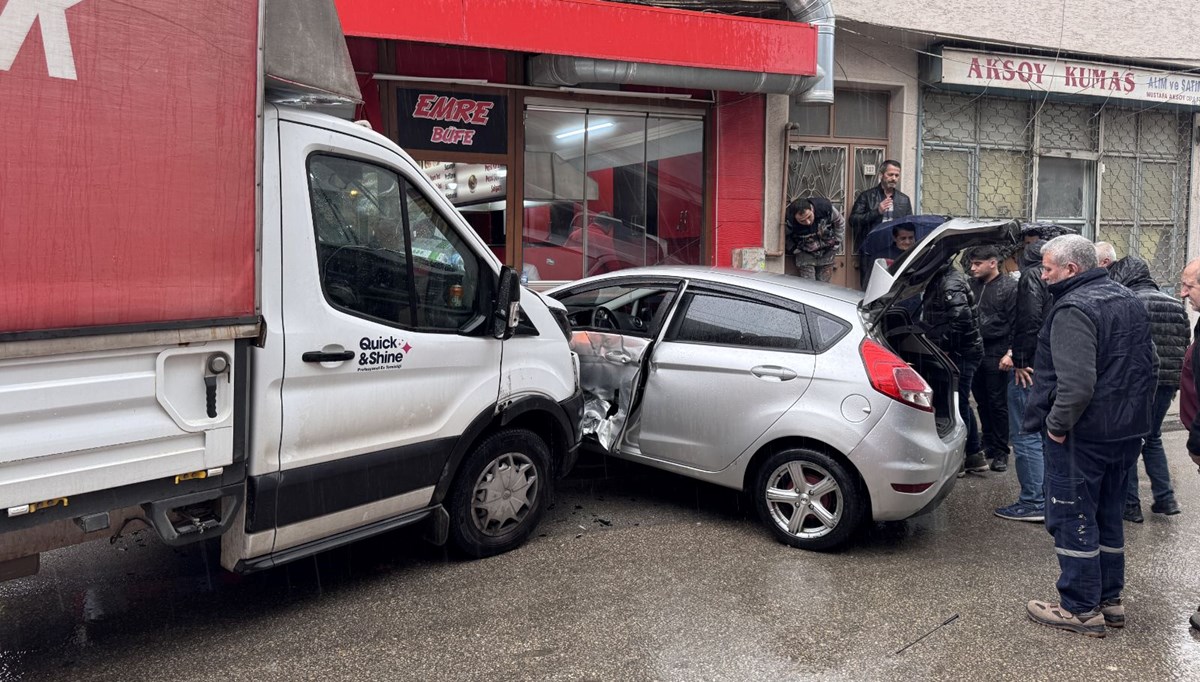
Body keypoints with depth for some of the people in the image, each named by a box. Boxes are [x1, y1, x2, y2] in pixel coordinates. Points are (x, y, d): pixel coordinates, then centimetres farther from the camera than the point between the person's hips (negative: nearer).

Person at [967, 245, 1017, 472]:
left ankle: (1001, 451, 10)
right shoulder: (971, 285, 9)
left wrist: (1010, 352, -14)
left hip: (996, 353, -5)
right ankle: (988, 444, 26)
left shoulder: (1009, 287, -6)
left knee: (998, 403, 1)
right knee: (981, 401, 13)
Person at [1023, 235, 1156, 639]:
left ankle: (1082, 609, 7)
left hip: (1082, 435, -10)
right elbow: (1150, 366, 20)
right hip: (1127, 431, 10)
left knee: (1072, 518, 0)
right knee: (1108, 517, 18)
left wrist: (1056, 423, -18)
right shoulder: (1129, 302, 13)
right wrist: (1136, 412, 23)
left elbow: (1077, 381, -28)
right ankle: (1110, 600, 27)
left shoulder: (1073, 309, -19)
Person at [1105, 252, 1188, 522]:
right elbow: (1185, 344, 13)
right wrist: (1175, 383, 19)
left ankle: (1130, 505, 9)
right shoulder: (1175, 303, 10)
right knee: (1153, 438, 22)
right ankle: (1165, 499, 21)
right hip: (1167, 384, 7)